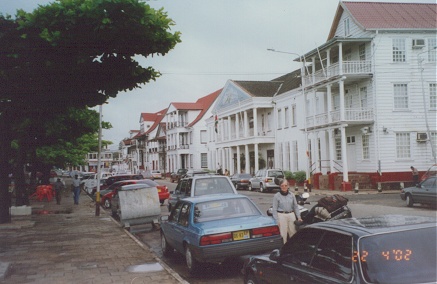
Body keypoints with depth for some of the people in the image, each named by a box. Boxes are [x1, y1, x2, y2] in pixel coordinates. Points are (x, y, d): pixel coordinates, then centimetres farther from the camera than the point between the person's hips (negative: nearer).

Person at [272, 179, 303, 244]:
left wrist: (299, 217, 6)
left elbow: (296, 206, 12)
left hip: (291, 215, 3)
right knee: (283, 234, -2)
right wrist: (277, 221, -8)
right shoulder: (276, 196, -2)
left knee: (293, 232, 8)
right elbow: (275, 209, -3)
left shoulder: (291, 195, 7)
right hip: (281, 215, -3)